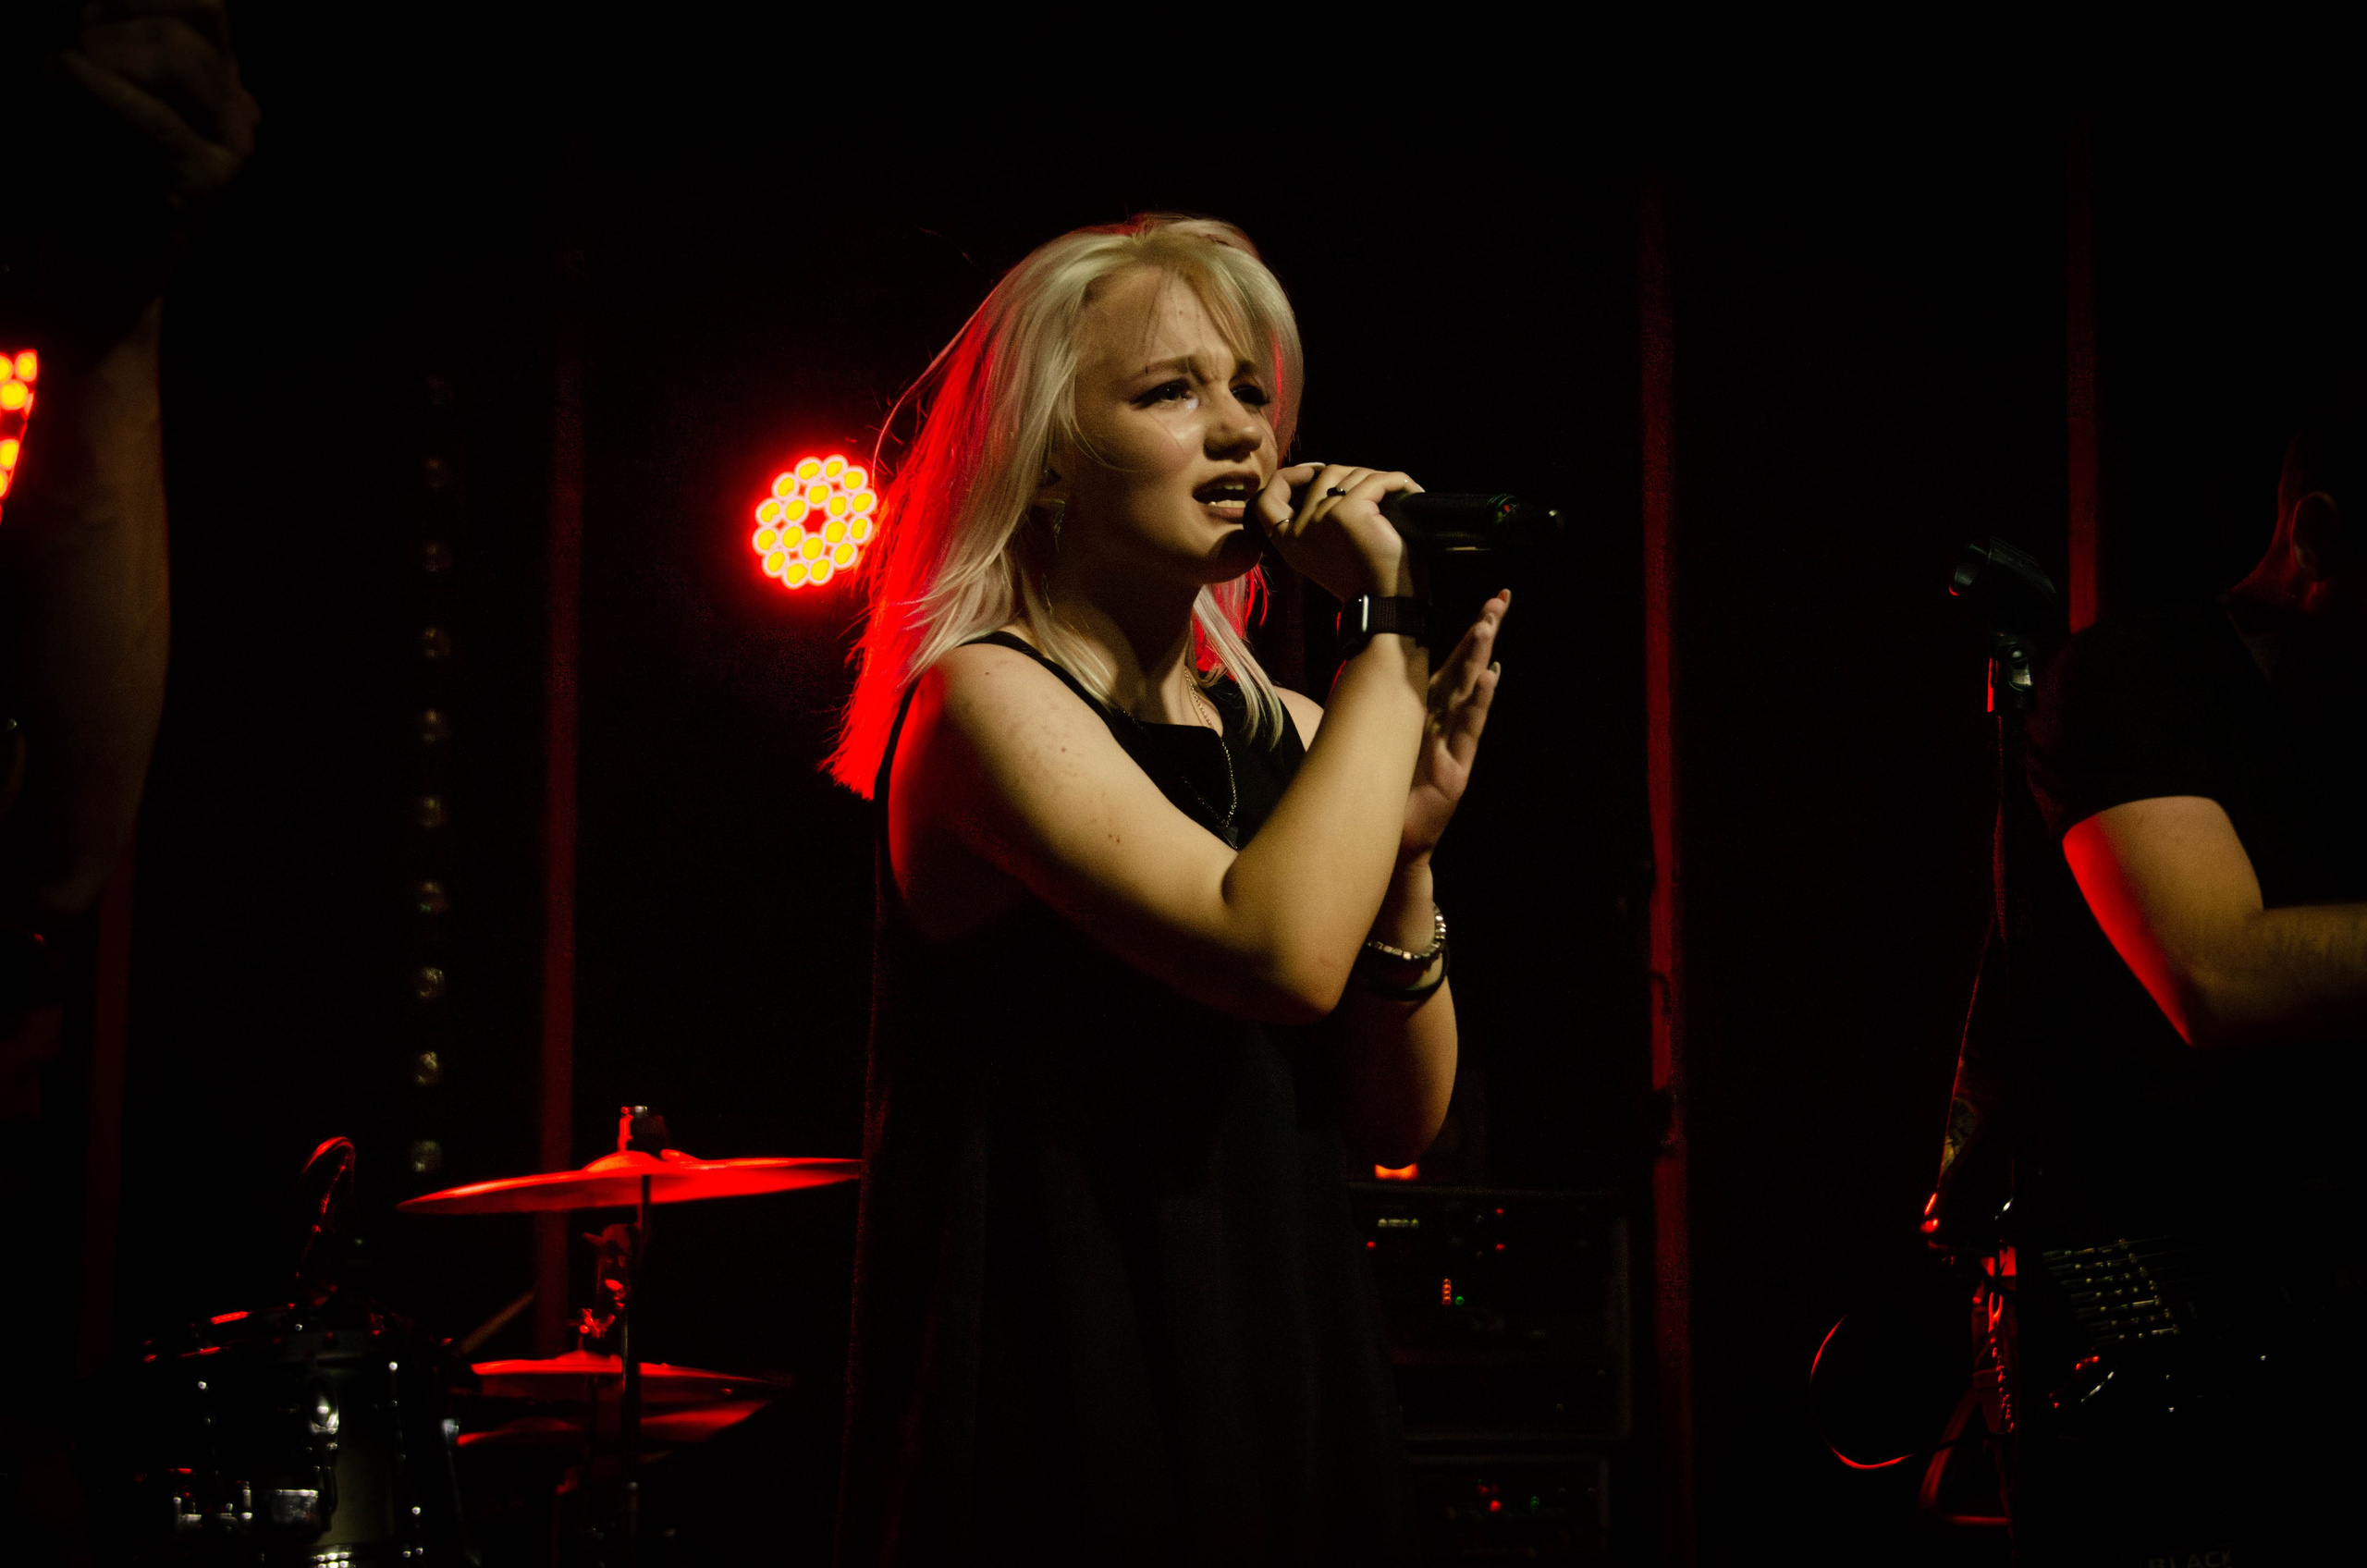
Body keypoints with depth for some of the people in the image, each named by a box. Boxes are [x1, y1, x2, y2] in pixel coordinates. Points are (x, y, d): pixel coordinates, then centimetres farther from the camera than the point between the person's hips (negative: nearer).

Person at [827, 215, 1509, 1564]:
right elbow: (1281, 952, -25)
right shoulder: (991, 697, -11)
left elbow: (1401, 1122, 5)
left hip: (1285, 1399, 7)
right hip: (1068, 1419, -7)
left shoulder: (1286, 736, 9)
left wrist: (1407, 846, -9)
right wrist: (1389, 632, -17)